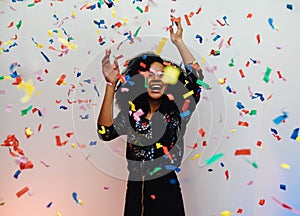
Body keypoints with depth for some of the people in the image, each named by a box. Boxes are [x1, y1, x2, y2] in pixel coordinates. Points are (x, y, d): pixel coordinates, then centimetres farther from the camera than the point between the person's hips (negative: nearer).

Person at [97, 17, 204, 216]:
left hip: (166, 192, -1)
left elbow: (196, 77, -16)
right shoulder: (131, 113, 0)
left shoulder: (177, 111, -4)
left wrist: (178, 42, -11)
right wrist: (111, 84, -21)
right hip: (135, 193, 2)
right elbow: (106, 131, -17)